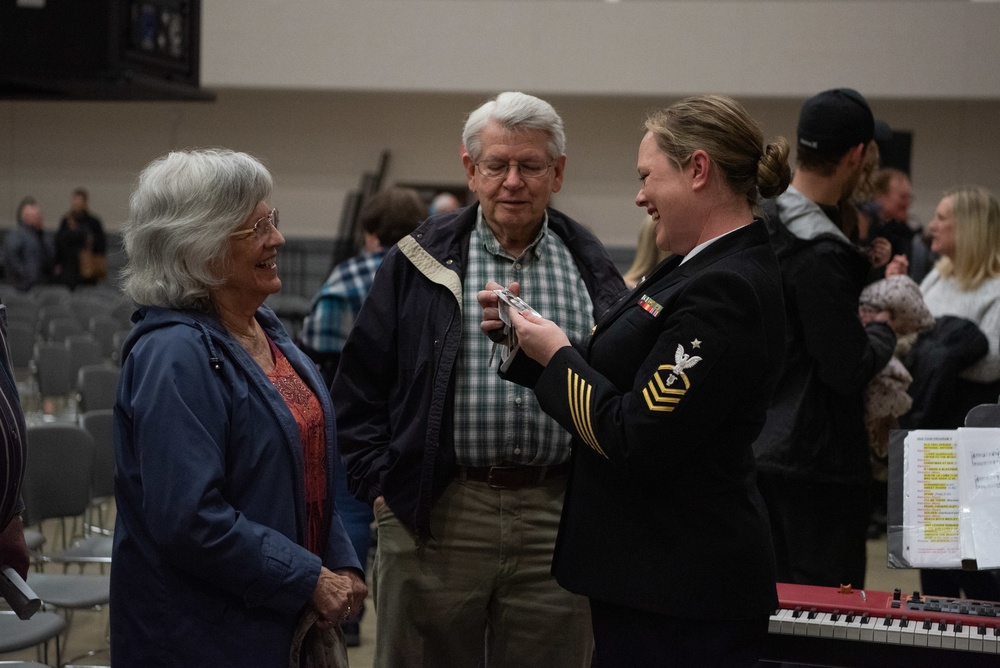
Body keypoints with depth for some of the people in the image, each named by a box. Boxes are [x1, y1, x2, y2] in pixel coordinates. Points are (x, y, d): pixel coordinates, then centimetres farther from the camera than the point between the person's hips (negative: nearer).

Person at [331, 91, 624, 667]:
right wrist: (381, 483, -2)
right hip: (436, 513, -1)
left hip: (559, 520, 1)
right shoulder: (421, 262, 5)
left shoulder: (591, 270, 9)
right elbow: (360, 386, 6)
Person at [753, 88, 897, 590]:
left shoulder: (762, 222, 7)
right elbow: (850, 369, -19)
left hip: (760, 448, 9)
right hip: (817, 456, -9)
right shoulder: (820, 253, -21)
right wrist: (883, 329, 0)